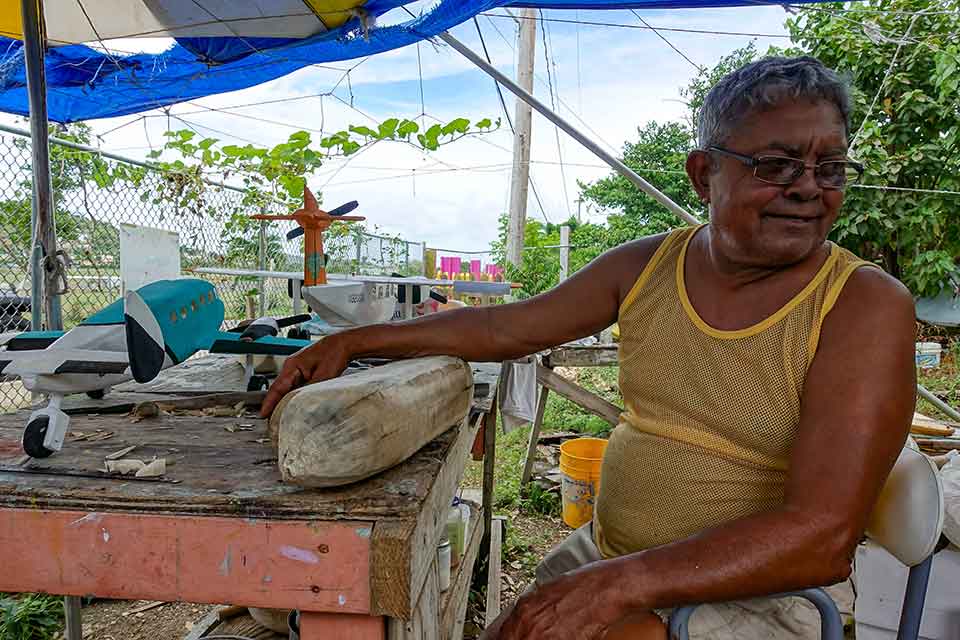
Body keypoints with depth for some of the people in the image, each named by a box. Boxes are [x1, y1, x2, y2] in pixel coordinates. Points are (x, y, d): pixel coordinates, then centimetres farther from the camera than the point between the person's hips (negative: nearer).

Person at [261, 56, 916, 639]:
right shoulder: (645, 266, -1)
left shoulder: (867, 307, -14)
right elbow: (504, 328, 7)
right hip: (604, 558, 4)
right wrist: (353, 341, 3)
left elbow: (823, 538, -20)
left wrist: (619, 586, -27)